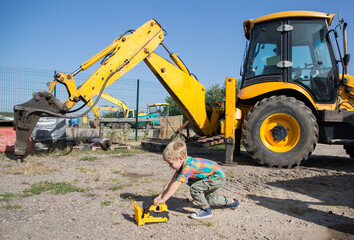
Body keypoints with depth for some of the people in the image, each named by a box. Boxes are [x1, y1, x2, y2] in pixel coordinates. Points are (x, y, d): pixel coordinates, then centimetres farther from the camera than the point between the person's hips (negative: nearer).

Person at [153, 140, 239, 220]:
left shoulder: (188, 167, -32)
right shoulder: (183, 164, -3)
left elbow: (176, 185, -33)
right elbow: (172, 181, -2)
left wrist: (163, 199, -27)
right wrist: (160, 196, -5)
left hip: (218, 177, -11)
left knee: (195, 188, -23)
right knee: (210, 199, 26)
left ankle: (206, 211, -6)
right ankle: (232, 202, 45)